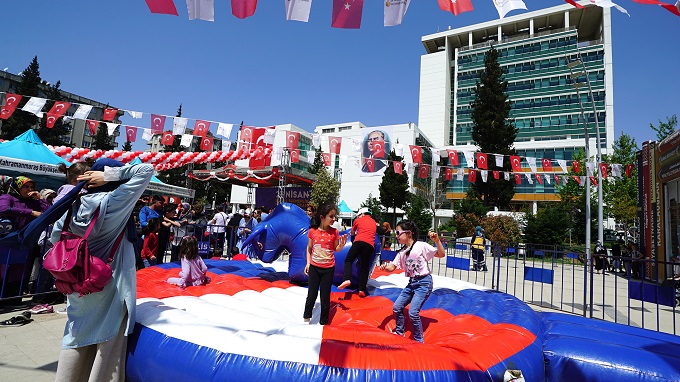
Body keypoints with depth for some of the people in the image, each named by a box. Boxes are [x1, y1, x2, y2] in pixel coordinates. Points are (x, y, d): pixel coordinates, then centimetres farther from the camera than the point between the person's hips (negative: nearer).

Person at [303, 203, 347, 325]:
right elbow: (309, 248, 5)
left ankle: (323, 321, 24)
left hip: (328, 268, 0)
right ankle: (306, 316, 30)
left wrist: (342, 244, -15)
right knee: (312, 294, 9)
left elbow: (336, 249, 4)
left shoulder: (334, 232, -6)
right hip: (314, 267, 0)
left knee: (325, 296, 8)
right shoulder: (312, 231, -7)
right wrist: (308, 263, 1)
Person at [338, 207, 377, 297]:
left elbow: (352, 233, 32)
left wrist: (352, 233, 55)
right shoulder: (374, 223, 26)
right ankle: (362, 289, 1)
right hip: (370, 245, 3)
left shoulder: (358, 220, 18)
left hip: (359, 242, -3)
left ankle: (347, 279, -17)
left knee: (348, 260, 7)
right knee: (365, 267, 8)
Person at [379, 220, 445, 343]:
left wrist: (437, 240, -23)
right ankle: (399, 332, 31)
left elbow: (441, 254, -8)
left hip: (424, 282, -7)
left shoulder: (421, 246, -11)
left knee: (413, 312, -14)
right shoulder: (402, 252, 7)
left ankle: (419, 340, 7)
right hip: (411, 283, 7)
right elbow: (392, 267, 3)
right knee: (397, 307, 8)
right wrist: (385, 267, -19)